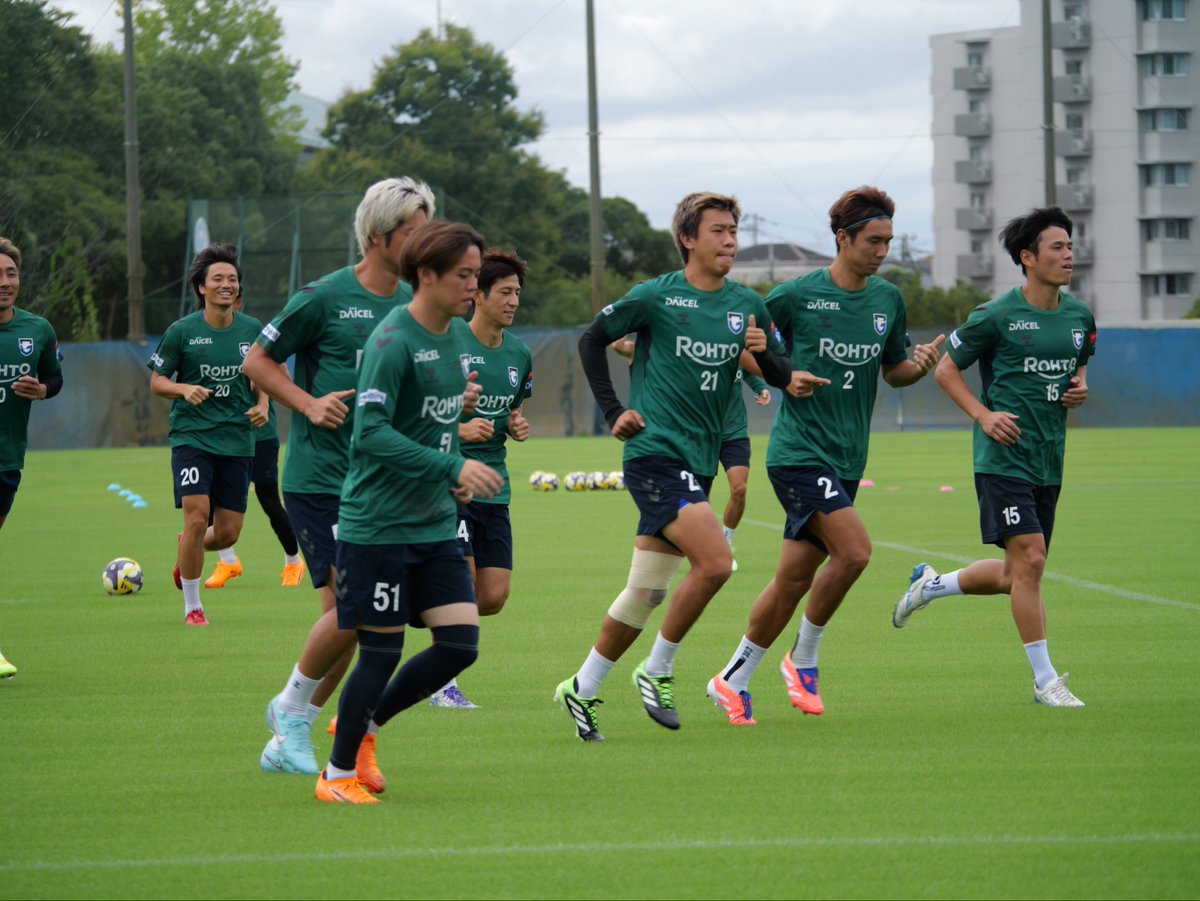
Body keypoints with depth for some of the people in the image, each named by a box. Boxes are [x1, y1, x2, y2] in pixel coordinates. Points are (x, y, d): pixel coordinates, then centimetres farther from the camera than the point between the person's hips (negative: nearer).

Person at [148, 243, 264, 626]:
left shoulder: (252, 329, 4)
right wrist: (184, 389, -18)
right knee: (197, 516, -17)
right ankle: (192, 606, 0)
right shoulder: (182, 331, -5)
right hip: (191, 436, -3)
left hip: (237, 440, 3)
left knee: (228, 532, 3)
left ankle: (188, 547, 40)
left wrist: (261, 405, -2)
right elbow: (157, 382, 2)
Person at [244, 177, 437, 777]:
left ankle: (285, 743, 18)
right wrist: (309, 404, -12)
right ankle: (292, 707, 10)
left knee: (350, 617, 6)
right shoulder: (325, 297, -9)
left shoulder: (413, 304, 9)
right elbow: (258, 361, 1)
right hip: (318, 476, -6)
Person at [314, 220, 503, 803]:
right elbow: (371, 432, -22)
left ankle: (365, 723, 22)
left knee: (461, 644, 0)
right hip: (378, 527, -8)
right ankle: (338, 774, 15)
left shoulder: (460, 336, 11)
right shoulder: (393, 340, -15)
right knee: (382, 650, -3)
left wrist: (455, 476, 8)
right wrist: (451, 467, -26)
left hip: (434, 525, 8)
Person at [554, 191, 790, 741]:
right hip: (654, 453, -6)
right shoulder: (656, 297, -6)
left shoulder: (747, 306, 9)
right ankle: (656, 672, -3)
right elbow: (592, 340, 5)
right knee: (715, 562, -20)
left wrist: (765, 354, -9)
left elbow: (781, 379, 13)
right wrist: (613, 412, 0)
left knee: (647, 592, 9)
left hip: (698, 463, 6)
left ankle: (581, 690, 22)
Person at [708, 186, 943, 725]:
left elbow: (892, 371, 19)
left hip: (846, 459, 6)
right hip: (798, 452, -6)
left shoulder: (888, 299, 8)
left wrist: (920, 366, -3)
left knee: (794, 577, 7)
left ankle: (734, 679, 20)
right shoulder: (796, 295, -8)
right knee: (854, 549, -21)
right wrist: (784, 378, -13)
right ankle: (804, 658, -1)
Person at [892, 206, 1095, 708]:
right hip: (1004, 456, -7)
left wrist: (1079, 388, 3)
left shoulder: (1079, 316, 7)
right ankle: (1044, 680, -8)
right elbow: (946, 369, 0)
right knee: (1030, 558, -14)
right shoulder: (996, 316, -9)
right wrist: (984, 415, -12)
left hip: (1049, 460, 7)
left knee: (1016, 576, 12)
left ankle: (929, 585, 38)